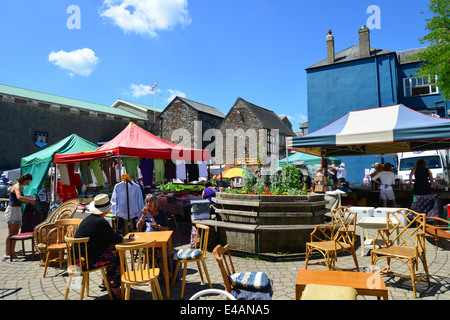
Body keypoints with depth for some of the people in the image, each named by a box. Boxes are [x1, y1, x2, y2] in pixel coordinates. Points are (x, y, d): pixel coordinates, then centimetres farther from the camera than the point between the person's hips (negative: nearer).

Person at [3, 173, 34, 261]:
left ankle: (12, 252, 13)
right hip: (12, 210, -9)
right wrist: (31, 200, -27)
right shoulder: (17, 186, -13)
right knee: (11, 232, -11)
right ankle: (7, 253, -10)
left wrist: (28, 202, 7)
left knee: (16, 232, 8)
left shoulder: (21, 187, 15)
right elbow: (19, 197, -33)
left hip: (18, 211, 9)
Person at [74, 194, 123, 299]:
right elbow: (115, 239, -18)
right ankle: (116, 290, 12)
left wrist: (117, 237, 6)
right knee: (118, 258, 0)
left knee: (113, 254, 20)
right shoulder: (101, 222, -22)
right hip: (87, 261, -10)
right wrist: (121, 237, 4)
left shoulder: (89, 218, 9)